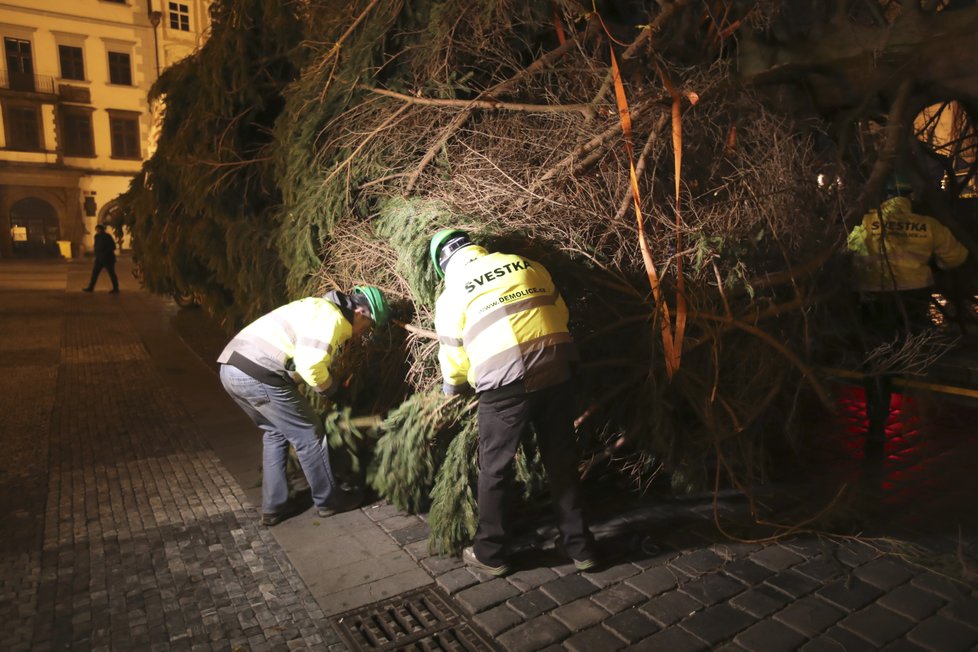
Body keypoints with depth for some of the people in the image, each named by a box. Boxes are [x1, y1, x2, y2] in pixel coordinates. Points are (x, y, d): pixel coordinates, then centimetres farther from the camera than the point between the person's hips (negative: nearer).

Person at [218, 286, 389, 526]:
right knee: (309, 435, 6)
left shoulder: (319, 308, 24)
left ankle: (274, 507, 29)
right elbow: (311, 365, -18)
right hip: (258, 374, -10)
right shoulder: (331, 317, -7)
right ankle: (329, 499, 23)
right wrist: (331, 386, 0)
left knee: (276, 432, 24)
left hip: (233, 366, 10)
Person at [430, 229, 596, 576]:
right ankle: (580, 548, 29)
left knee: (495, 468, 13)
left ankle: (491, 553, 27)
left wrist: (454, 387, 27)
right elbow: (560, 311, 15)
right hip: (555, 371, 4)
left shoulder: (452, 291, 5)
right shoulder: (524, 264, 14)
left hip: (506, 383, -4)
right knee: (562, 462, 17)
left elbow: (453, 356, 7)